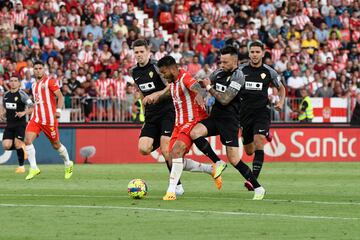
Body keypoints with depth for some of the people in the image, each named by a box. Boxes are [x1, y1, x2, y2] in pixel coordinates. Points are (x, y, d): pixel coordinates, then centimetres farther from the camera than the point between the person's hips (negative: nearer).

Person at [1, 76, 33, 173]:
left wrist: (24, 113, -26)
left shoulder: (21, 94, -7)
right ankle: (22, 147, 20)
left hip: (20, 124, -5)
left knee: (18, 144, -14)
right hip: (9, 124, 5)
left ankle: (21, 166, 1)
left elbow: (32, 107, -10)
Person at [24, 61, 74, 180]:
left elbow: (60, 96, -10)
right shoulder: (34, 85, 16)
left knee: (56, 145, 5)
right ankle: (33, 168, -11)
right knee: (27, 140, -15)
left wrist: (58, 110, -23)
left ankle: (68, 164, 30)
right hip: (36, 118, 6)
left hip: (49, 119, -6)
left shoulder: (50, 81, -5)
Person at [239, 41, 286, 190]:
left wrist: (281, 102, 1)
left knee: (258, 142, -23)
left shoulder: (269, 72, 0)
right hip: (245, 113, 2)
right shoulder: (241, 70, 0)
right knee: (249, 151, 10)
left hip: (262, 112, -2)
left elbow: (281, 88, 18)